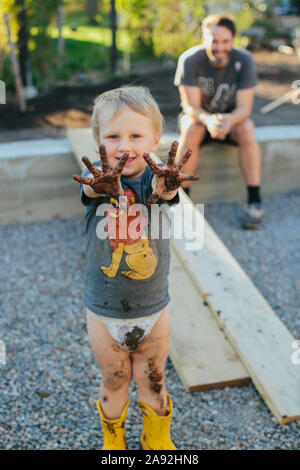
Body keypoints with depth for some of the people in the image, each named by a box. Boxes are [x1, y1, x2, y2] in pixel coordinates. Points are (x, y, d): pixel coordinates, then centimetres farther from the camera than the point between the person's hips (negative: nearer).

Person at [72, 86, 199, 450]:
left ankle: (158, 440, 46)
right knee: (113, 383, 19)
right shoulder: (98, 176, -13)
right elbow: (93, 189, -36)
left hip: (153, 309, 0)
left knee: (153, 382, 19)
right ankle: (113, 440, 47)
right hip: (103, 313, 0)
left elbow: (161, 189, -37)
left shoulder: (155, 177, -13)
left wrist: (166, 185, -62)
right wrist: (101, 185, -62)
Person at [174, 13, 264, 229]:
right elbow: (191, 107, -22)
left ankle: (255, 201, -27)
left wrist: (229, 120, -45)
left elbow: (244, 108, -21)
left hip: (232, 117, 1)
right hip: (199, 116, -1)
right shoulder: (190, 59, -20)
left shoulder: (245, 60, -17)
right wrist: (208, 120, -46)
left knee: (247, 128, -31)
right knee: (191, 130, -34)